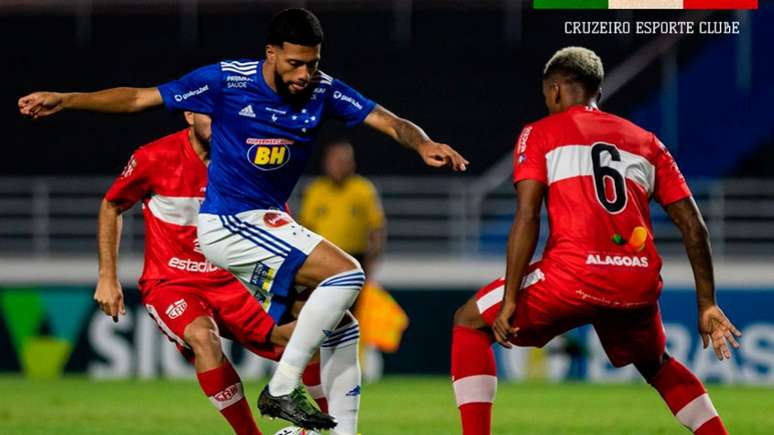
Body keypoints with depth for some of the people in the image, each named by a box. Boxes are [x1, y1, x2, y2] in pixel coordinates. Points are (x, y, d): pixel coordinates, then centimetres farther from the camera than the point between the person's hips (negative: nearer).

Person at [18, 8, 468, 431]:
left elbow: (389, 122, -6)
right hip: (230, 222, -7)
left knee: (341, 331, 9)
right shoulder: (227, 81, -13)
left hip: (266, 225, 7)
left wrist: (424, 144, -28)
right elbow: (139, 98, -7)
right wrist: (64, 100, -13)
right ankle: (283, 387, -19)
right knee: (346, 273, -21)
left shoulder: (324, 91, -1)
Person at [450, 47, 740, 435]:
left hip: (575, 272, -4)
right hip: (640, 283, 4)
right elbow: (693, 226, 17)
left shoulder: (540, 134, 11)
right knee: (655, 364, 34)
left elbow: (527, 217, -3)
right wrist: (707, 304, 20)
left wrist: (509, 301, -4)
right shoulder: (646, 141, 22)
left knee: (470, 323, 17)